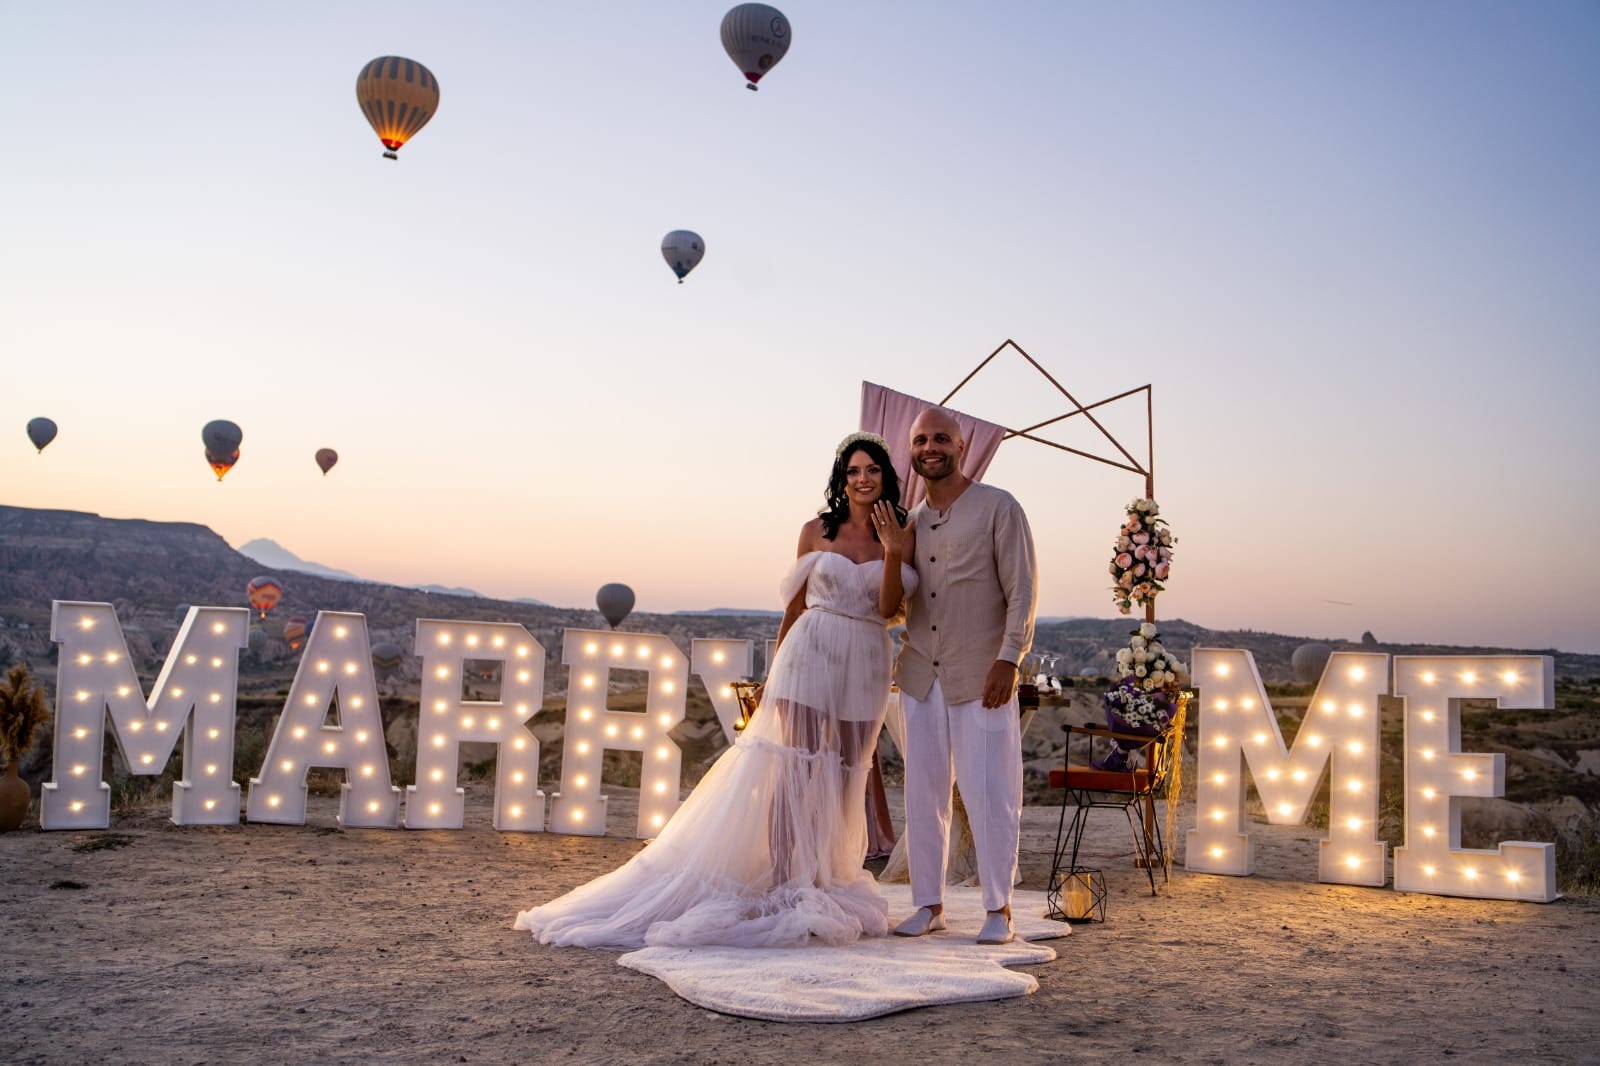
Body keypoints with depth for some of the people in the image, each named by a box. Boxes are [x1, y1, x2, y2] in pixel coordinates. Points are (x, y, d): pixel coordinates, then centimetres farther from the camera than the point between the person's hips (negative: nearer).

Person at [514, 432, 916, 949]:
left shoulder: (900, 535, 6)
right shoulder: (816, 531, 5)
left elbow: (890, 610, -2)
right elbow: (795, 604, 11)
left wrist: (893, 553, -15)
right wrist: (775, 671, 12)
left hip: (866, 664, 2)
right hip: (810, 653, -2)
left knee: (844, 778, 5)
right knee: (796, 767, -9)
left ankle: (824, 887, 13)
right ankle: (780, 886, -9)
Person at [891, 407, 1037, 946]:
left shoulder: (998, 508, -1)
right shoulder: (910, 520, 14)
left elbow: (1022, 590, -6)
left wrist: (1008, 659, -13)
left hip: (981, 677, -5)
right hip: (920, 675, 5)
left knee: (990, 795, -2)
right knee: (922, 795, 7)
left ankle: (999, 908, 10)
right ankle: (929, 905, 17)